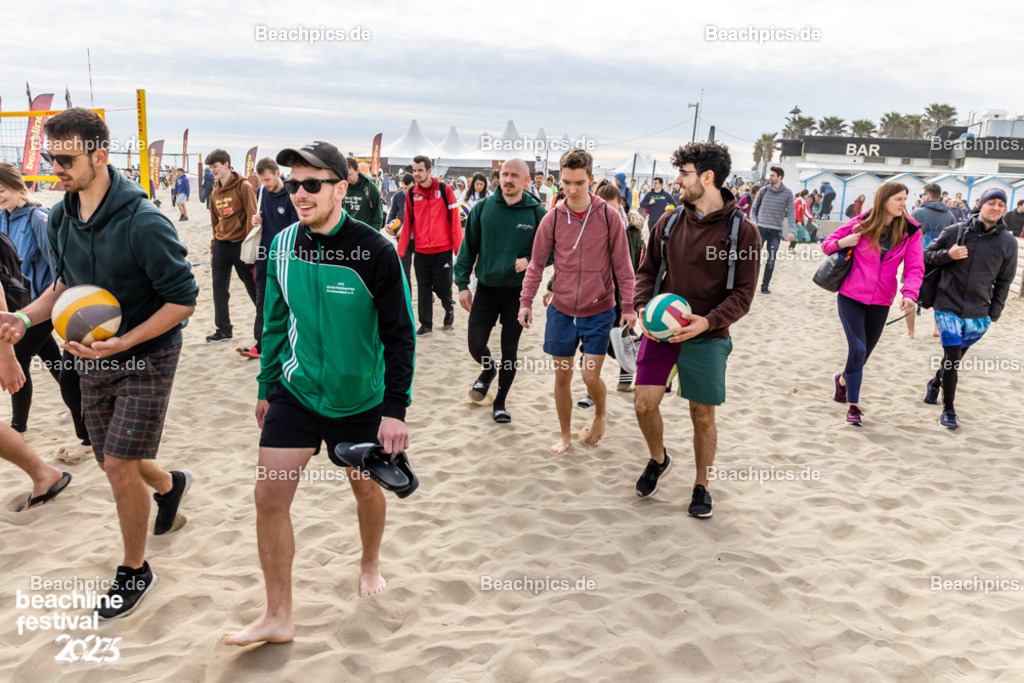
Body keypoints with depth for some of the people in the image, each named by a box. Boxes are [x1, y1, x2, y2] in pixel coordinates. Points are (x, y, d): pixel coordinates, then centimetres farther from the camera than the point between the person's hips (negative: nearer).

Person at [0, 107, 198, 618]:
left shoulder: (143, 223, -23)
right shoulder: (60, 219, 0)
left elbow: (182, 301, -20)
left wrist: (120, 343, -26)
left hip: (145, 359, -7)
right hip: (93, 360, 7)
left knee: (119, 466, -5)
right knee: (110, 462, 16)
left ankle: (134, 571, 17)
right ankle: (170, 484, 50)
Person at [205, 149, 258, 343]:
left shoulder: (243, 187, -8)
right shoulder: (215, 193, 13)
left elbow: (252, 217, -12)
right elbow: (215, 223, 18)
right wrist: (213, 249, 15)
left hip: (240, 245, -7)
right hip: (221, 246, 7)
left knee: (254, 289, 1)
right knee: (219, 292, 9)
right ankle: (223, 330, 19)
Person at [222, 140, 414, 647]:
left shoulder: (374, 252, -18)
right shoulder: (283, 245, -4)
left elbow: (399, 334, -13)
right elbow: (276, 321, 9)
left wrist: (395, 408, -16)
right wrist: (267, 387, 13)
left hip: (360, 400, -3)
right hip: (294, 394, 3)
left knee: (365, 488, 16)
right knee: (269, 496, -1)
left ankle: (370, 565, 47)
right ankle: (278, 617, 15)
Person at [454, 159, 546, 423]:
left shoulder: (537, 212, -6)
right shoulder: (483, 208, -3)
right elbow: (468, 247, 2)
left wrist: (529, 260, -17)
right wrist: (462, 284, -1)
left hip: (518, 292, -1)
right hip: (486, 289, 1)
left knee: (510, 350, 8)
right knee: (476, 345, 0)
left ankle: (500, 402, 27)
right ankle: (488, 369, 37)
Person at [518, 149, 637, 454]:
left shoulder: (609, 216, -8)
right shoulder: (552, 218, -4)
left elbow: (622, 265, -4)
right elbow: (536, 264, 4)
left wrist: (628, 305, -6)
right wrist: (526, 301, -2)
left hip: (599, 311, -2)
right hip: (561, 310, 2)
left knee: (590, 376, -4)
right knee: (562, 376, 9)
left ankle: (601, 414, 30)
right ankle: (565, 435, 28)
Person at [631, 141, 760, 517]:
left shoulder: (741, 230, -8)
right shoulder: (669, 222, 3)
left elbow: (743, 294, -8)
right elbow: (647, 271, 11)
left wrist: (708, 321, -24)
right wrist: (643, 307, -8)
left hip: (707, 337, -3)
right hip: (660, 331, 3)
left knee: (702, 416, 7)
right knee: (644, 403, -4)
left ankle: (701, 486, 29)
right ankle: (658, 458, 28)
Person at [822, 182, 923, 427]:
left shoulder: (910, 231, -2)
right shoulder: (861, 223, -5)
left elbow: (915, 267, -7)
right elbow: (827, 245, 5)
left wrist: (910, 293, -25)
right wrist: (842, 243, -17)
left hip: (881, 301, 3)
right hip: (851, 296, -3)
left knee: (864, 352, 13)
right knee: (857, 349, -14)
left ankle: (843, 379, 46)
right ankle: (853, 406, -1)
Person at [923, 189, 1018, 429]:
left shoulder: (1008, 242, 2)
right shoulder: (955, 232, -3)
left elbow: (1004, 281, 9)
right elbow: (926, 255, 5)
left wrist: (994, 313, 5)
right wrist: (948, 255, -15)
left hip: (978, 314, 3)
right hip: (948, 307, -2)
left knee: (955, 358, 14)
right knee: (952, 358, -8)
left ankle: (935, 383, 44)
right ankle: (948, 410, 5)